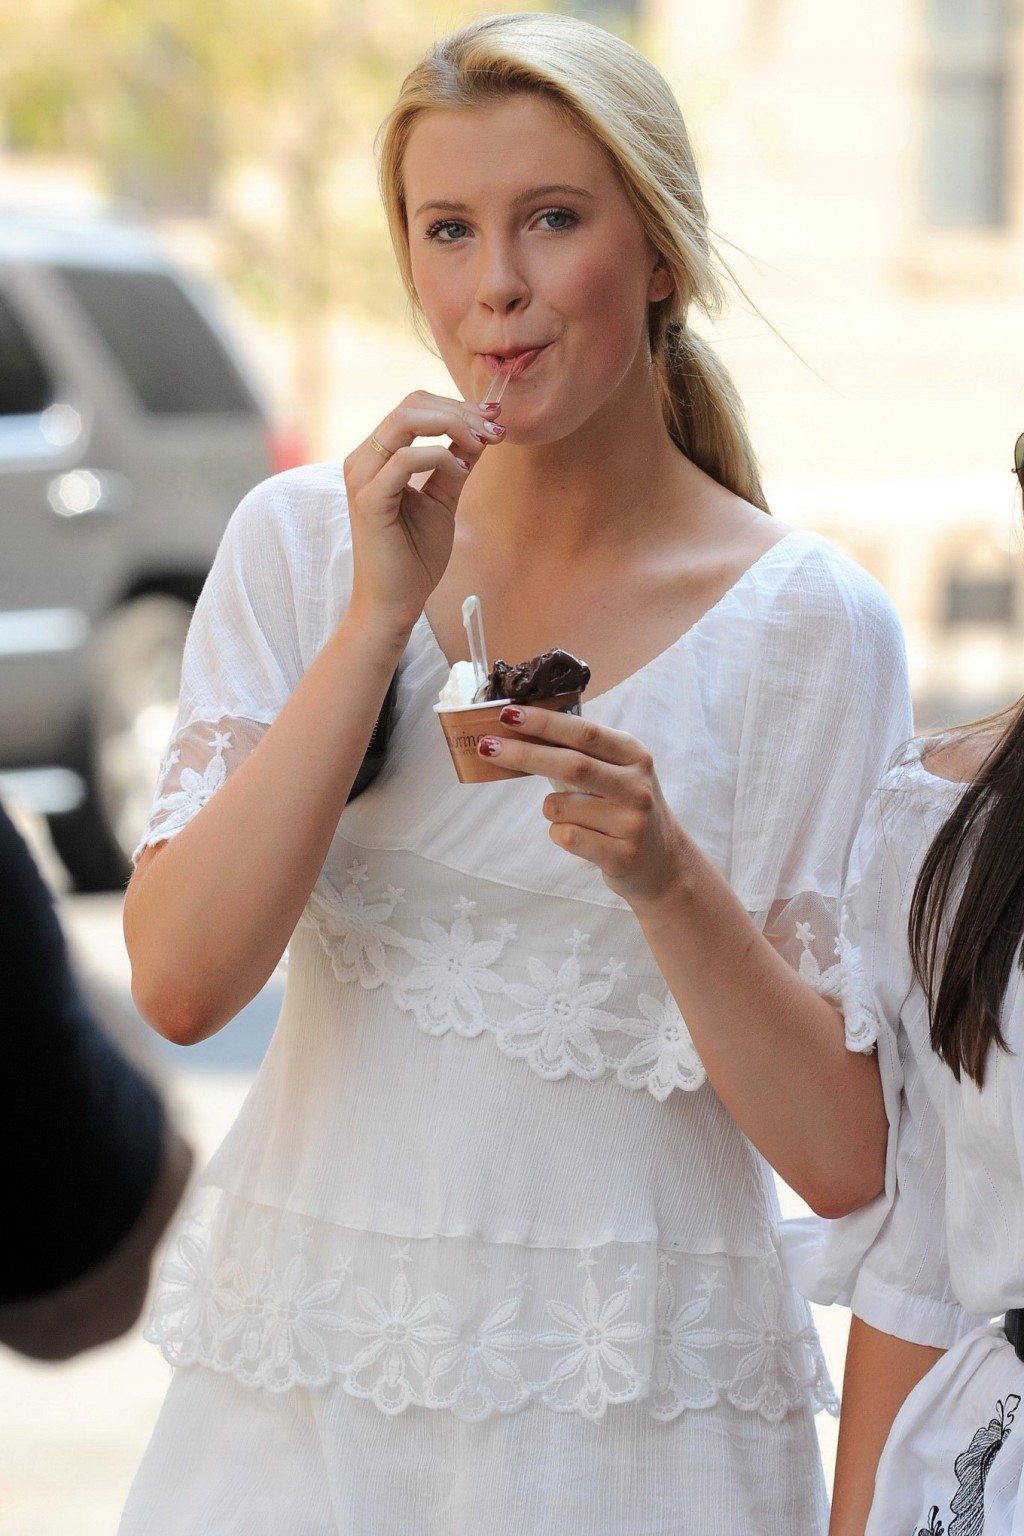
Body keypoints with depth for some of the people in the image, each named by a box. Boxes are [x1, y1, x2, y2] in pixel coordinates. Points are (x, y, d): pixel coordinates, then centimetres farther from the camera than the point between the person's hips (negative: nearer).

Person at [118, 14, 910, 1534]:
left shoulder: (808, 623, -6)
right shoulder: (300, 543, 1)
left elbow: (847, 1158, -7)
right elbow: (179, 982, -10)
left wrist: (662, 874, -22)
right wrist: (381, 617, -14)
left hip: (636, 1412, -2)